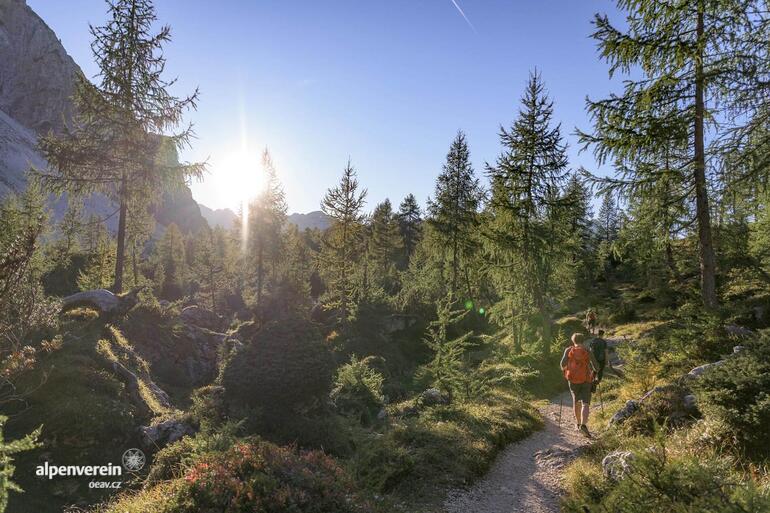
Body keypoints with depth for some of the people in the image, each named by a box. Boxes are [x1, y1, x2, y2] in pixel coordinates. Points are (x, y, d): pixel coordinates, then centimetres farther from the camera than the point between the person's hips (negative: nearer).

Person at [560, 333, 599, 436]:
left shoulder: (569, 350, 1)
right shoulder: (587, 351, 0)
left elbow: (563, 364, -9)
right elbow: (596, 366, -1)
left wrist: (564, 370, 12)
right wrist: (594, 371, 21)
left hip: (573, 379, 2)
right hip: (585, 380, -2)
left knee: (576, 401, 20)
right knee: (585, 403, -5)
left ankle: (578, 423, 29)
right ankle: (583, 425, -23)